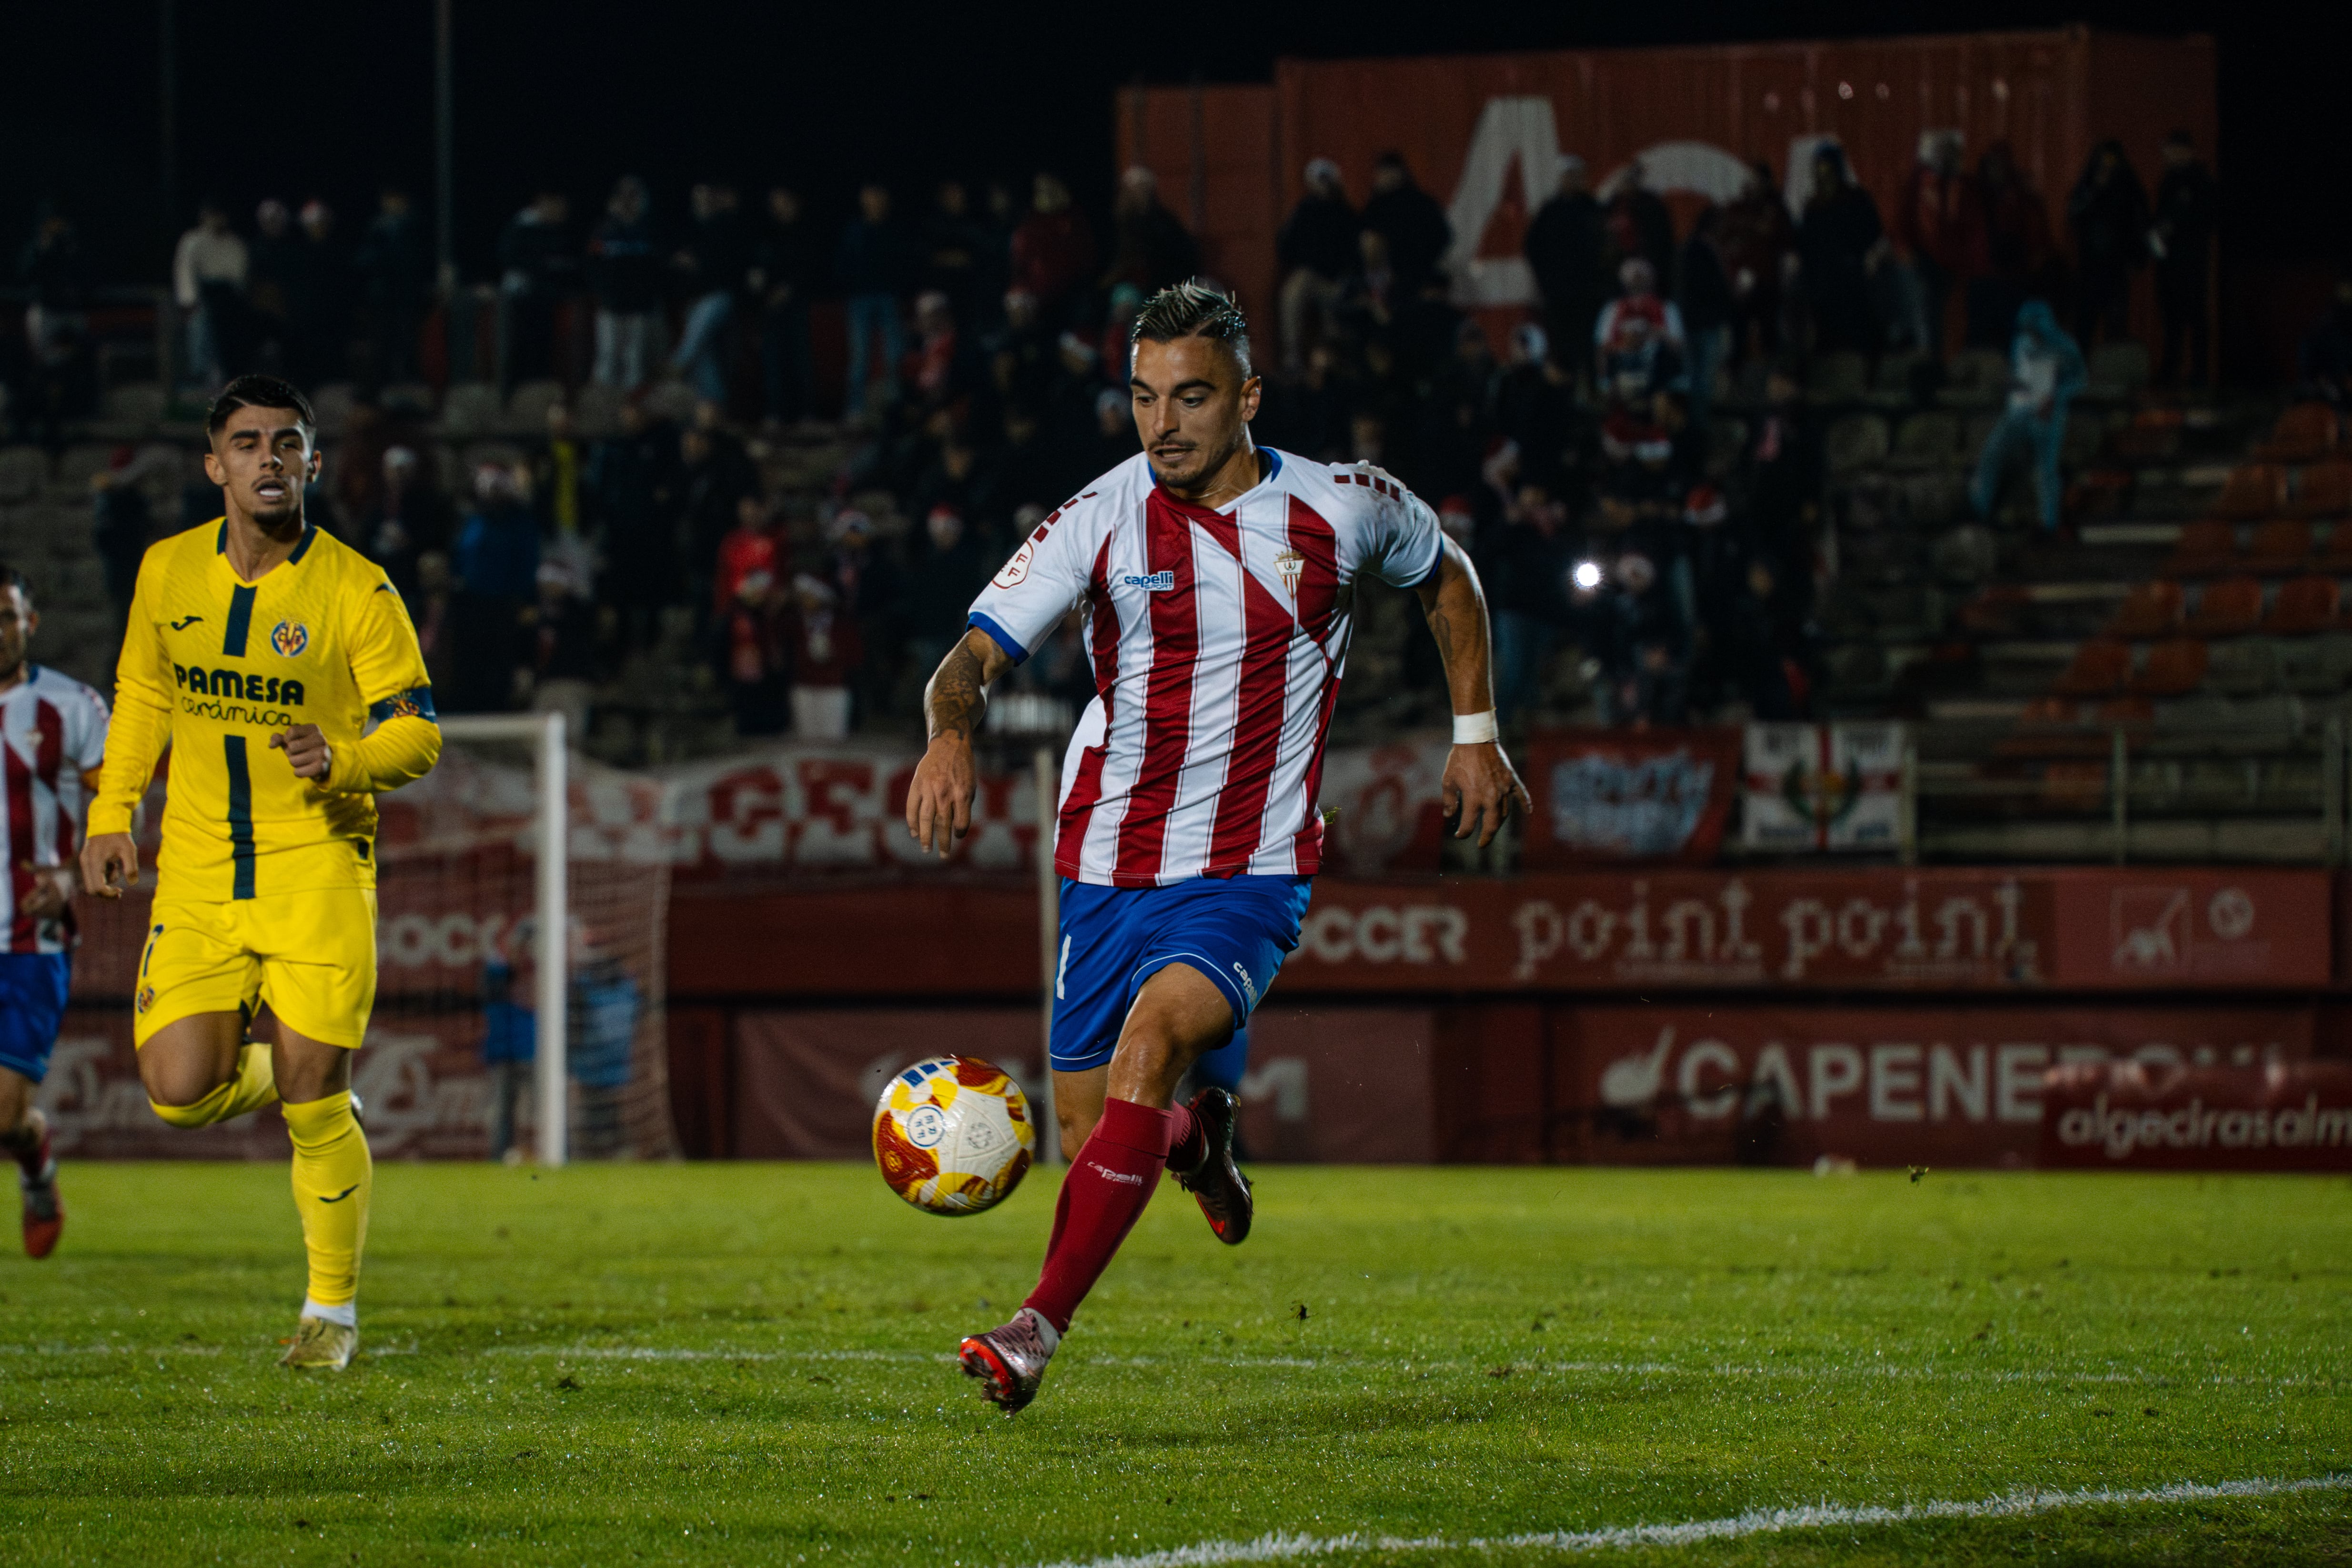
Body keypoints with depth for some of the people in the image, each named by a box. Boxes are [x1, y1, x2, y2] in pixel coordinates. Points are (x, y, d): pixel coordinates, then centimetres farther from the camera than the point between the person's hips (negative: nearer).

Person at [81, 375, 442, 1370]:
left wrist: (340, 761, -25)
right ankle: (264, 1065, 28)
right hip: (199, 870, 3)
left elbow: (419, 734, -5)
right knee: (180, 1093, -9)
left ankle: (333, 1309, 14)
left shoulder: (357, 592, -8)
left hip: (318, 867, -3)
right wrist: (111, 814, 11)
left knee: (314, 1105, -6)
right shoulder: (168, 572, 3)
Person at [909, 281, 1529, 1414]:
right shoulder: (1103, 519, -6)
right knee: (1092, 1139, 3)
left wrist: (1475, 736, 17)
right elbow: (976, 654, -13)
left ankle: (1040, 1329, -32)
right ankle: (1198, 1137, 42)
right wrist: (951, 733, -35)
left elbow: (1444, 574, 20)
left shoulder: (1343, 512, -2)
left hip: (1250, 875, -2)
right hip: (1109, 869, 2)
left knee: (1151, 1038, -29)